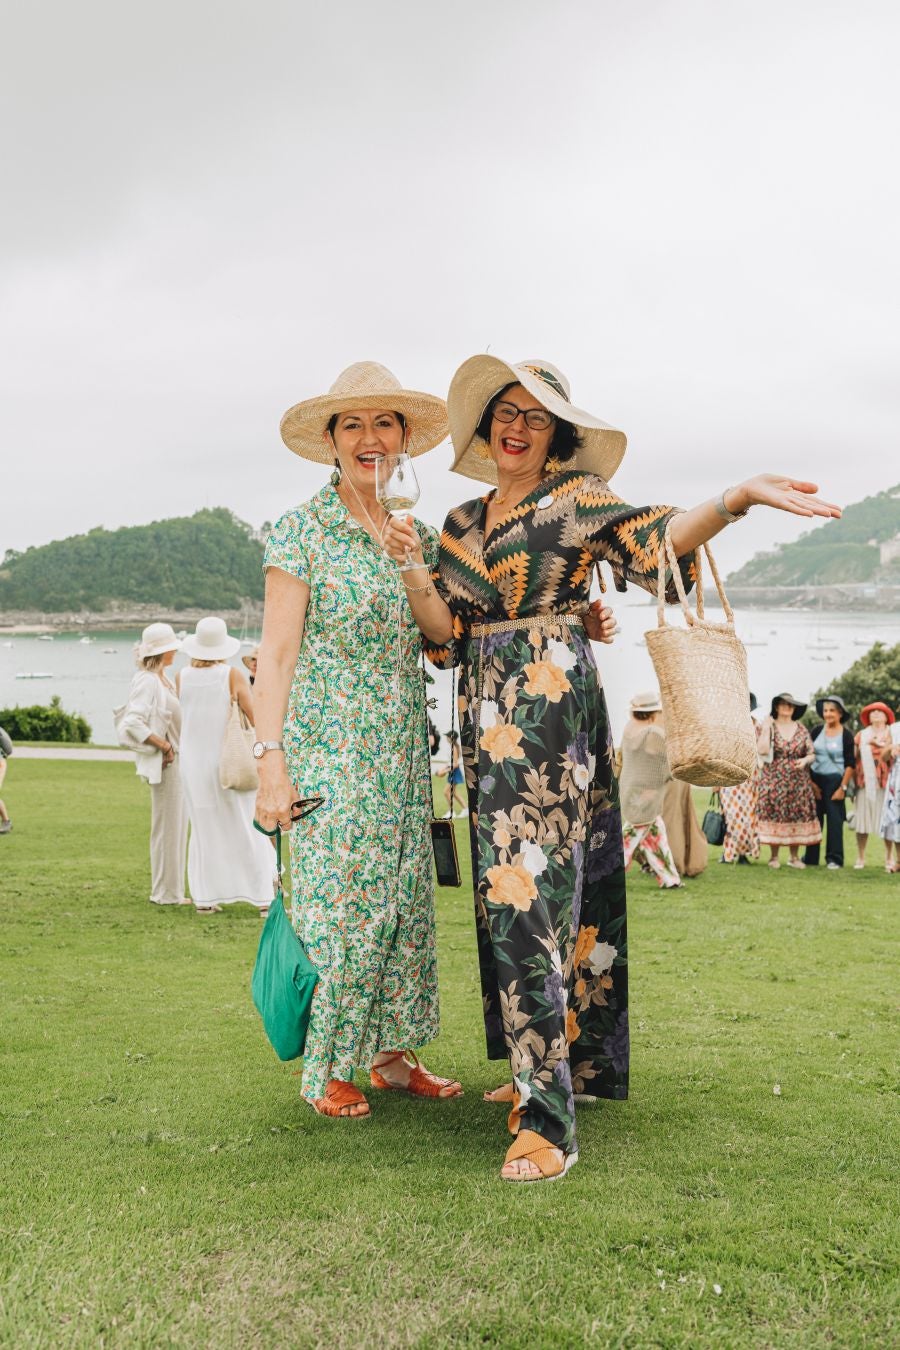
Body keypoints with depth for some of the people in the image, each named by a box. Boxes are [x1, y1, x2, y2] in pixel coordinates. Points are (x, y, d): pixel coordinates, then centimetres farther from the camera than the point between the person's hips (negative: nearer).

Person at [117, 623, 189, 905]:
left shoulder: (163, 678, 13)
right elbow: (133, 723, -26)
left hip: (177, 759, 10)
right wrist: (164, 746, -20)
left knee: (176, 826, 15)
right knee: (167, 826, -3)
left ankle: (172, 889, 23)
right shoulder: (147, 681, -16)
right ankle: (166, 892, 5)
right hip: (164, 763, -10)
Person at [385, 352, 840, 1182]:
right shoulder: (461, 524, 17)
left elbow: (654, 540, -18)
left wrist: (738, 497, -33)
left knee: (528, 893, -13)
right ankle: (549, 1069, 22)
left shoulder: (576, 499, 0)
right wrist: (412, 569, -5)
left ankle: (548, 1120, -11)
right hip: (487, 717, 7)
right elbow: (446, 632, 11)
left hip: (551, 706, -7)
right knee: (511, 891, 9)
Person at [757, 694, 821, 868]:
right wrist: (766, 728, -13)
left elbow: (812, 754, 9)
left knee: (797, 816, 0)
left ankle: (794, 856, 10)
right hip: (774, 780, -2)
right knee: (774, 816, -4)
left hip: (798, 781, 2)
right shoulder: (767, 726, 1)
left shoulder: (801, 729, 9)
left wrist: (805, 760, -12)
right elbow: (762, 750, -13)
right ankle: (774, 856, 7)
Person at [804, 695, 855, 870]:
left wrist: (843, 787, -9)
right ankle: (810, 858, 14)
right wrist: (810, 782, -2)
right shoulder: (817, 730, 4)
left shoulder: (846, 734, -3)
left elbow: (850, 764, -3)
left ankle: (834, 859, 5)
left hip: (835, 780, -3)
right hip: (815, 779, 3)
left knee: (834, 819, -2)